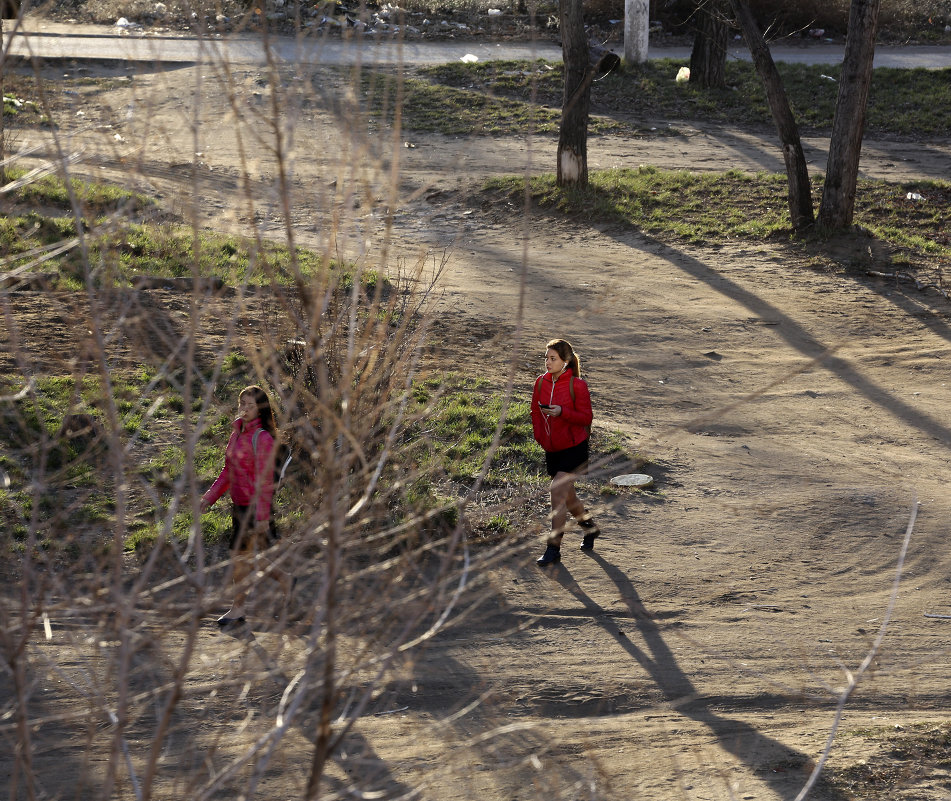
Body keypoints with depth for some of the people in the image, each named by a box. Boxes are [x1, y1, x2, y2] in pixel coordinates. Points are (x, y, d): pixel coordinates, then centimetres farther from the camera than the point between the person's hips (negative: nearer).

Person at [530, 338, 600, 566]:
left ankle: (554, 548, -9)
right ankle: (590, 528, 42)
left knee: (558, 492, -15)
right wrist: (539, 436, 3)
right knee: (567, 496, 16)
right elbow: (536, 412, 15)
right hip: (552, 449, 6)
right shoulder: (541, 382, 3)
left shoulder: (576, 385, -13)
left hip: (573, 448, -6)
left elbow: (586, 417, -12)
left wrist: (562, 412, -26)